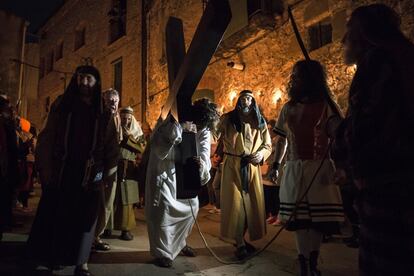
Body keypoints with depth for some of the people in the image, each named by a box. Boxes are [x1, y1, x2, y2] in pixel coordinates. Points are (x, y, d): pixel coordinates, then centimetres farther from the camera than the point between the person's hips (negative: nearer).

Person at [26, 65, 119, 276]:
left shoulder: (104, 114, 6)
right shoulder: (61, 106, 7)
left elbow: (111, 145, 3)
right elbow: (46, 138, 3)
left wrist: (109, 171, -5)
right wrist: (45, 169, -5)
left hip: (90, 175, 0)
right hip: (61, 172, 1)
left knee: (85, 217, 3)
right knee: (54, 214, 8)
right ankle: (50, 256, 27)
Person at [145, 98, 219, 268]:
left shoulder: (204, 129, -10)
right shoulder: (171, 122, -23)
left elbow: (204, 151, -22)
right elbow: (159, 151, -34)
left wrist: (202, 163, -45)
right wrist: (179, 130, -42)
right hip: (163, 171, -5)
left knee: (192, 205, 7)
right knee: (163, 209, -8)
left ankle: (179, 243, 31)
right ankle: (162, 253, 11)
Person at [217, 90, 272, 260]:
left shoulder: (260, 121, 9)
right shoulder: (228, 119, 2)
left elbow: (268, 145, 10)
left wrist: (261, 154, -7)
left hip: (252, 167, 3)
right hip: (232, 166, -3)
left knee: (252, 203, 8)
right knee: (235, 203, -3)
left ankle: (242, 239, 28)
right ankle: (240, 243, 10)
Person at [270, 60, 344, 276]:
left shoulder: (326, 106, -1)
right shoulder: (288, 108, 10)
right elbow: (282, 140, 16)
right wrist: (276, 164, 13)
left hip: (320, 169, -2)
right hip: (294, 170, 3)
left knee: (319, 217, 3)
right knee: (298, 217, 4)